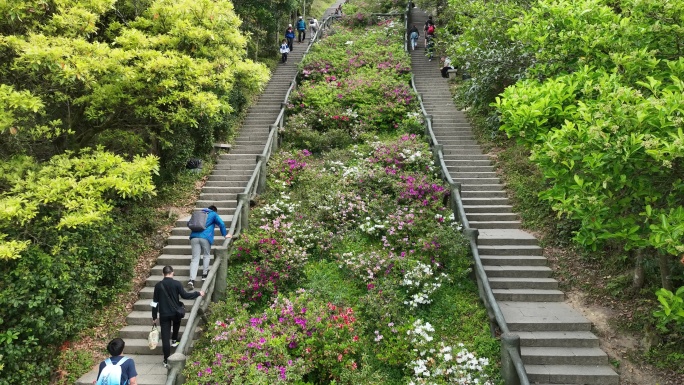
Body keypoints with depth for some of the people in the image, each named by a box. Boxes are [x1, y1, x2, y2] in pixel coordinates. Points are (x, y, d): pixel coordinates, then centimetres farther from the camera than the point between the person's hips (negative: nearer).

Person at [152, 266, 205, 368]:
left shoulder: (158, 285, -1)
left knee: (165, 337, 3)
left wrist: (154, 317, 10)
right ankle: (174, 340, 36)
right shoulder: (176, 283, -9)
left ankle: (166, 360, 5)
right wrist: (198, 293, 3)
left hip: (164, 314, 1)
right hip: (175, 312, -1)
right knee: (177, 321, 37)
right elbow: (184, 295, -10)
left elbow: (155, 302, 2)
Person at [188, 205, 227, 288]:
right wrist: (225, 235, 13)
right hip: (205, 237, -3)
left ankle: (192, 279, -13)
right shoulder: (213, 214, 15)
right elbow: (222, 224, 3)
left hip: (194, 237, 4)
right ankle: (205, 274, 18)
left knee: (195, 259, 0)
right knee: (206, 255, 20)